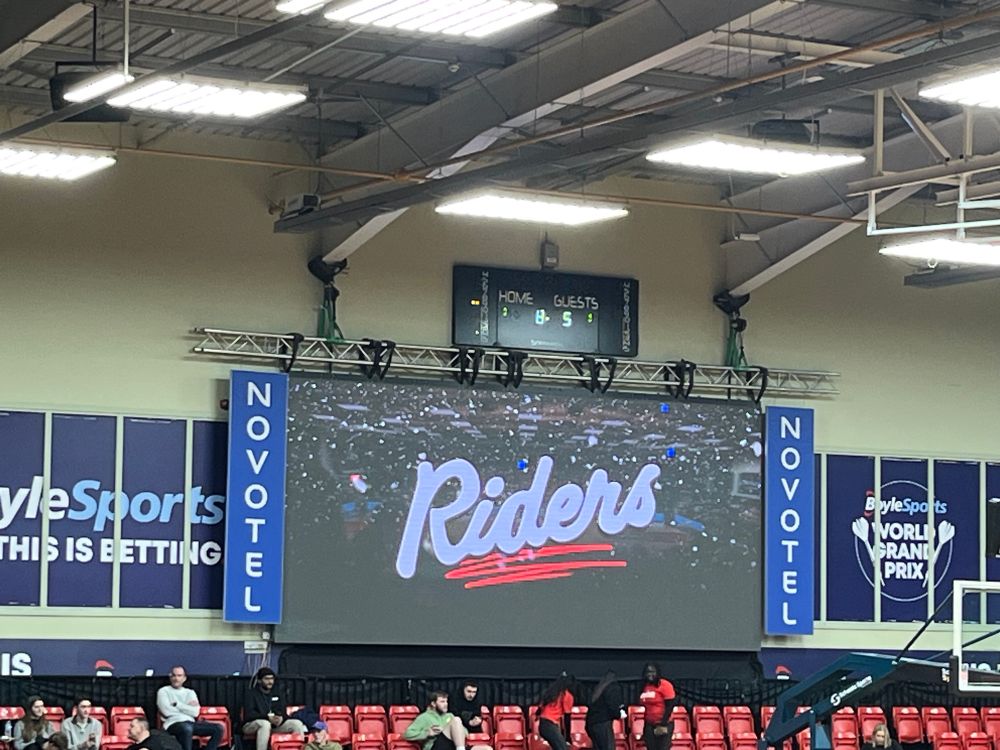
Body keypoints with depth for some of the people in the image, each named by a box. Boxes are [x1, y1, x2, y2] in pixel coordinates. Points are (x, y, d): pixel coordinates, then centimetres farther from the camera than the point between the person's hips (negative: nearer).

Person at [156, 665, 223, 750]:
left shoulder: (190, 692, 21)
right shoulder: (163, 691, 10)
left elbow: (195, 712, 3)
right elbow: (166, 711, -8)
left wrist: (176, 704, -2)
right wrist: (187, 707, 2)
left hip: (191, 723, 5)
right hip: (173, 723, -5)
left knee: (218, 728, -14)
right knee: (187, 728, -41)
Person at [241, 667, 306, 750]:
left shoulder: (277, 695, 15)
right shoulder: (251, 694, -2)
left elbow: (283, 713, 7)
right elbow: (249, 714, -15)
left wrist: (281, 718, -20)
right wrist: (268, 717, -28)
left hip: (274, 726, 5)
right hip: (251, 726, -5)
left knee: (297, 723, -14)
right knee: (265, 723, -40)